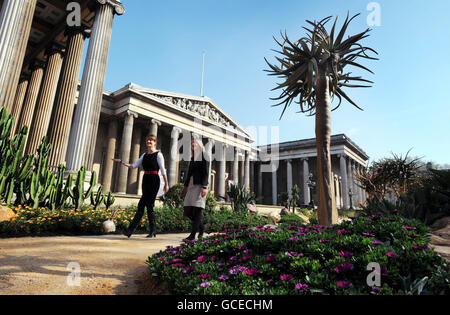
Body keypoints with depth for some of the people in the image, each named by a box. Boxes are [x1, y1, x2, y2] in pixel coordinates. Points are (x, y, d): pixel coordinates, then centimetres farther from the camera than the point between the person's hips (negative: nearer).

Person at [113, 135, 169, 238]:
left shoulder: (158, 155, -3)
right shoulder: (144, 155, 16)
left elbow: (163, 170, -5)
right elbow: (134, 166, 13)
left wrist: (166, 183, -8)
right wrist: (121, 162, 4)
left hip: (154, 180, -6)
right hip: (145, 180, 7)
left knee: (141, 205, -8)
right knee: (149, 206, 5)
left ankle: (131, 229, -1)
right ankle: (153, 231, 11)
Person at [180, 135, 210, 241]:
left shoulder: (204, 156, -1)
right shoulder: (193, 158, 20)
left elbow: (206, 172, -9)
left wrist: (204, 187, -18)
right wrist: (185, 187, 22)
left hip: (199, 185, -7)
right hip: (191, 186, 7)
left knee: (197, 210, -7)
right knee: (187, 211, 3)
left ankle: (192, 235, -4)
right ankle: (201, 227, 22)